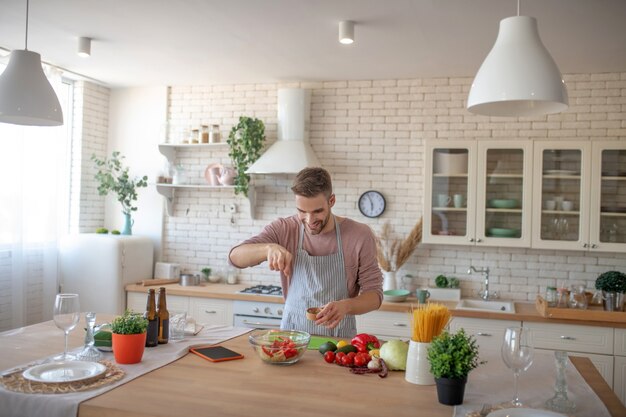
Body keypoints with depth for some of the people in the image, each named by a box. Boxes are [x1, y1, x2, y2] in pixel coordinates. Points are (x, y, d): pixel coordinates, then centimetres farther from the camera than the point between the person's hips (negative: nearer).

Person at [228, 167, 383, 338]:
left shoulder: (360, 235, -7)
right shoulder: (284, 229, -3)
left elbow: (374, 294, -3)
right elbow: (235, 257, -10)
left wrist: (346, 306, -25)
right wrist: (269, 248, -30)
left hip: (338, 339, 0)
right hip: (291, 335, 0)